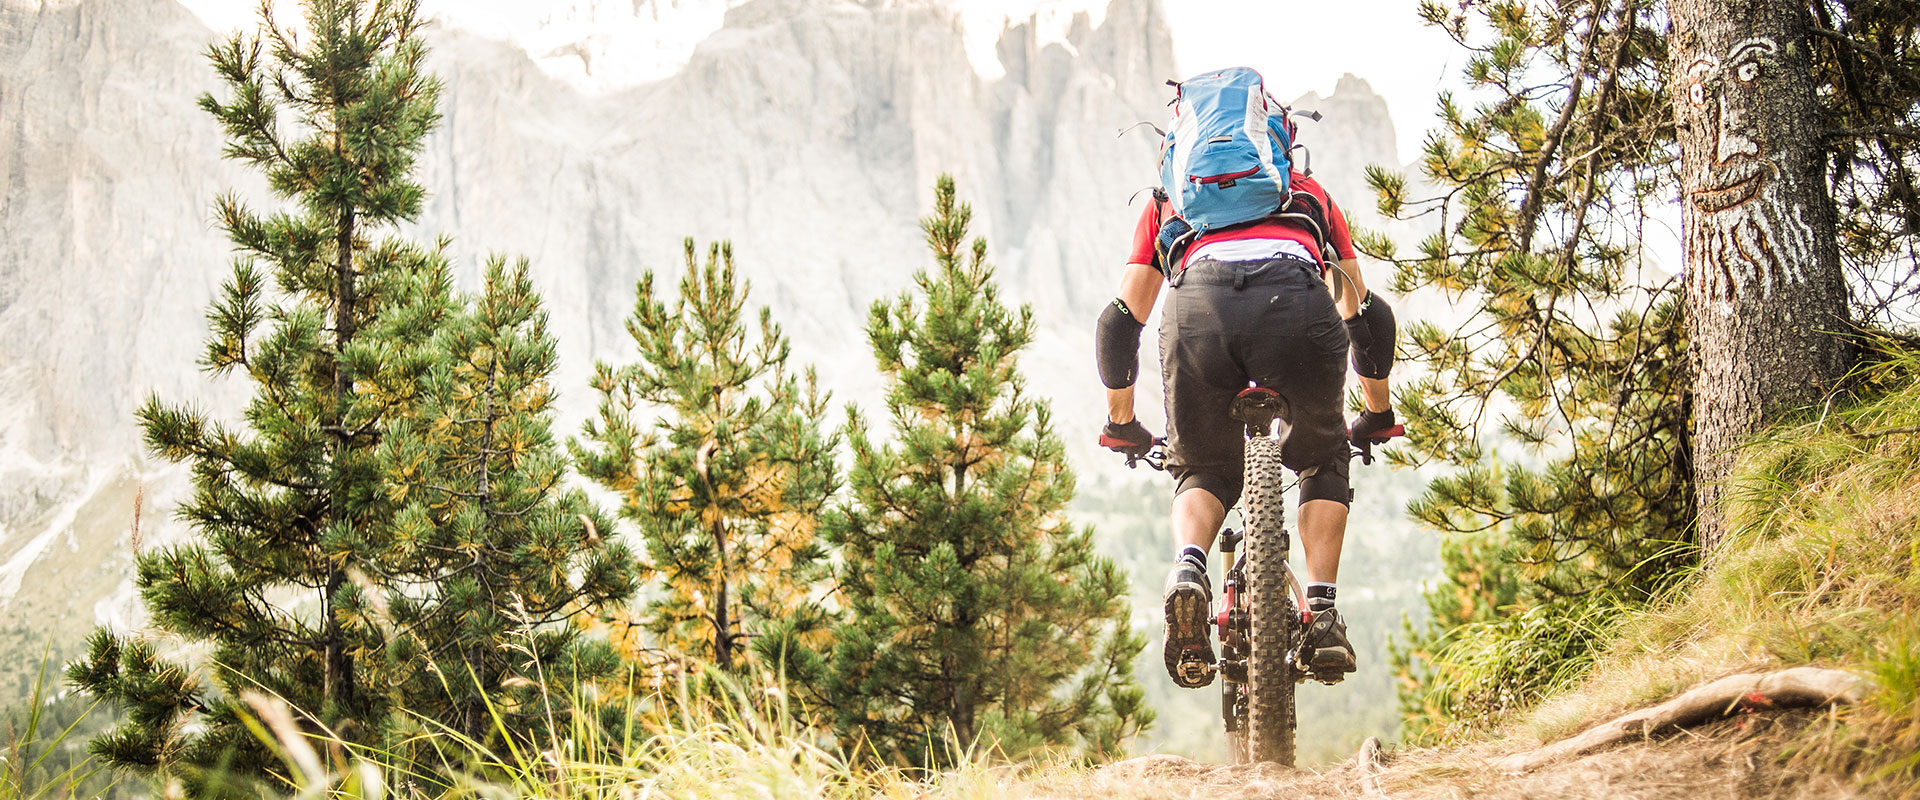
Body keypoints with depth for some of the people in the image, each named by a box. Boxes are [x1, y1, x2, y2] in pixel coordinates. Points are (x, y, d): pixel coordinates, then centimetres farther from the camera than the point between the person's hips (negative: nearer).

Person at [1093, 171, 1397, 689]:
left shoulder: (1169, 200, 39)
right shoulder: (1309, 192, 41)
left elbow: (1120, 321, 34)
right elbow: (1368, 316, 43)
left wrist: (1121, 422, 47)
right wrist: (1379, 415, 56)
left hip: (1196, 308, 0)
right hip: (1298, 308, 0)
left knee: (1201, 470, 25)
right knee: (1323, 462, 27)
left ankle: (1188, 569, -5)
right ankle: (1322, 613, 11)